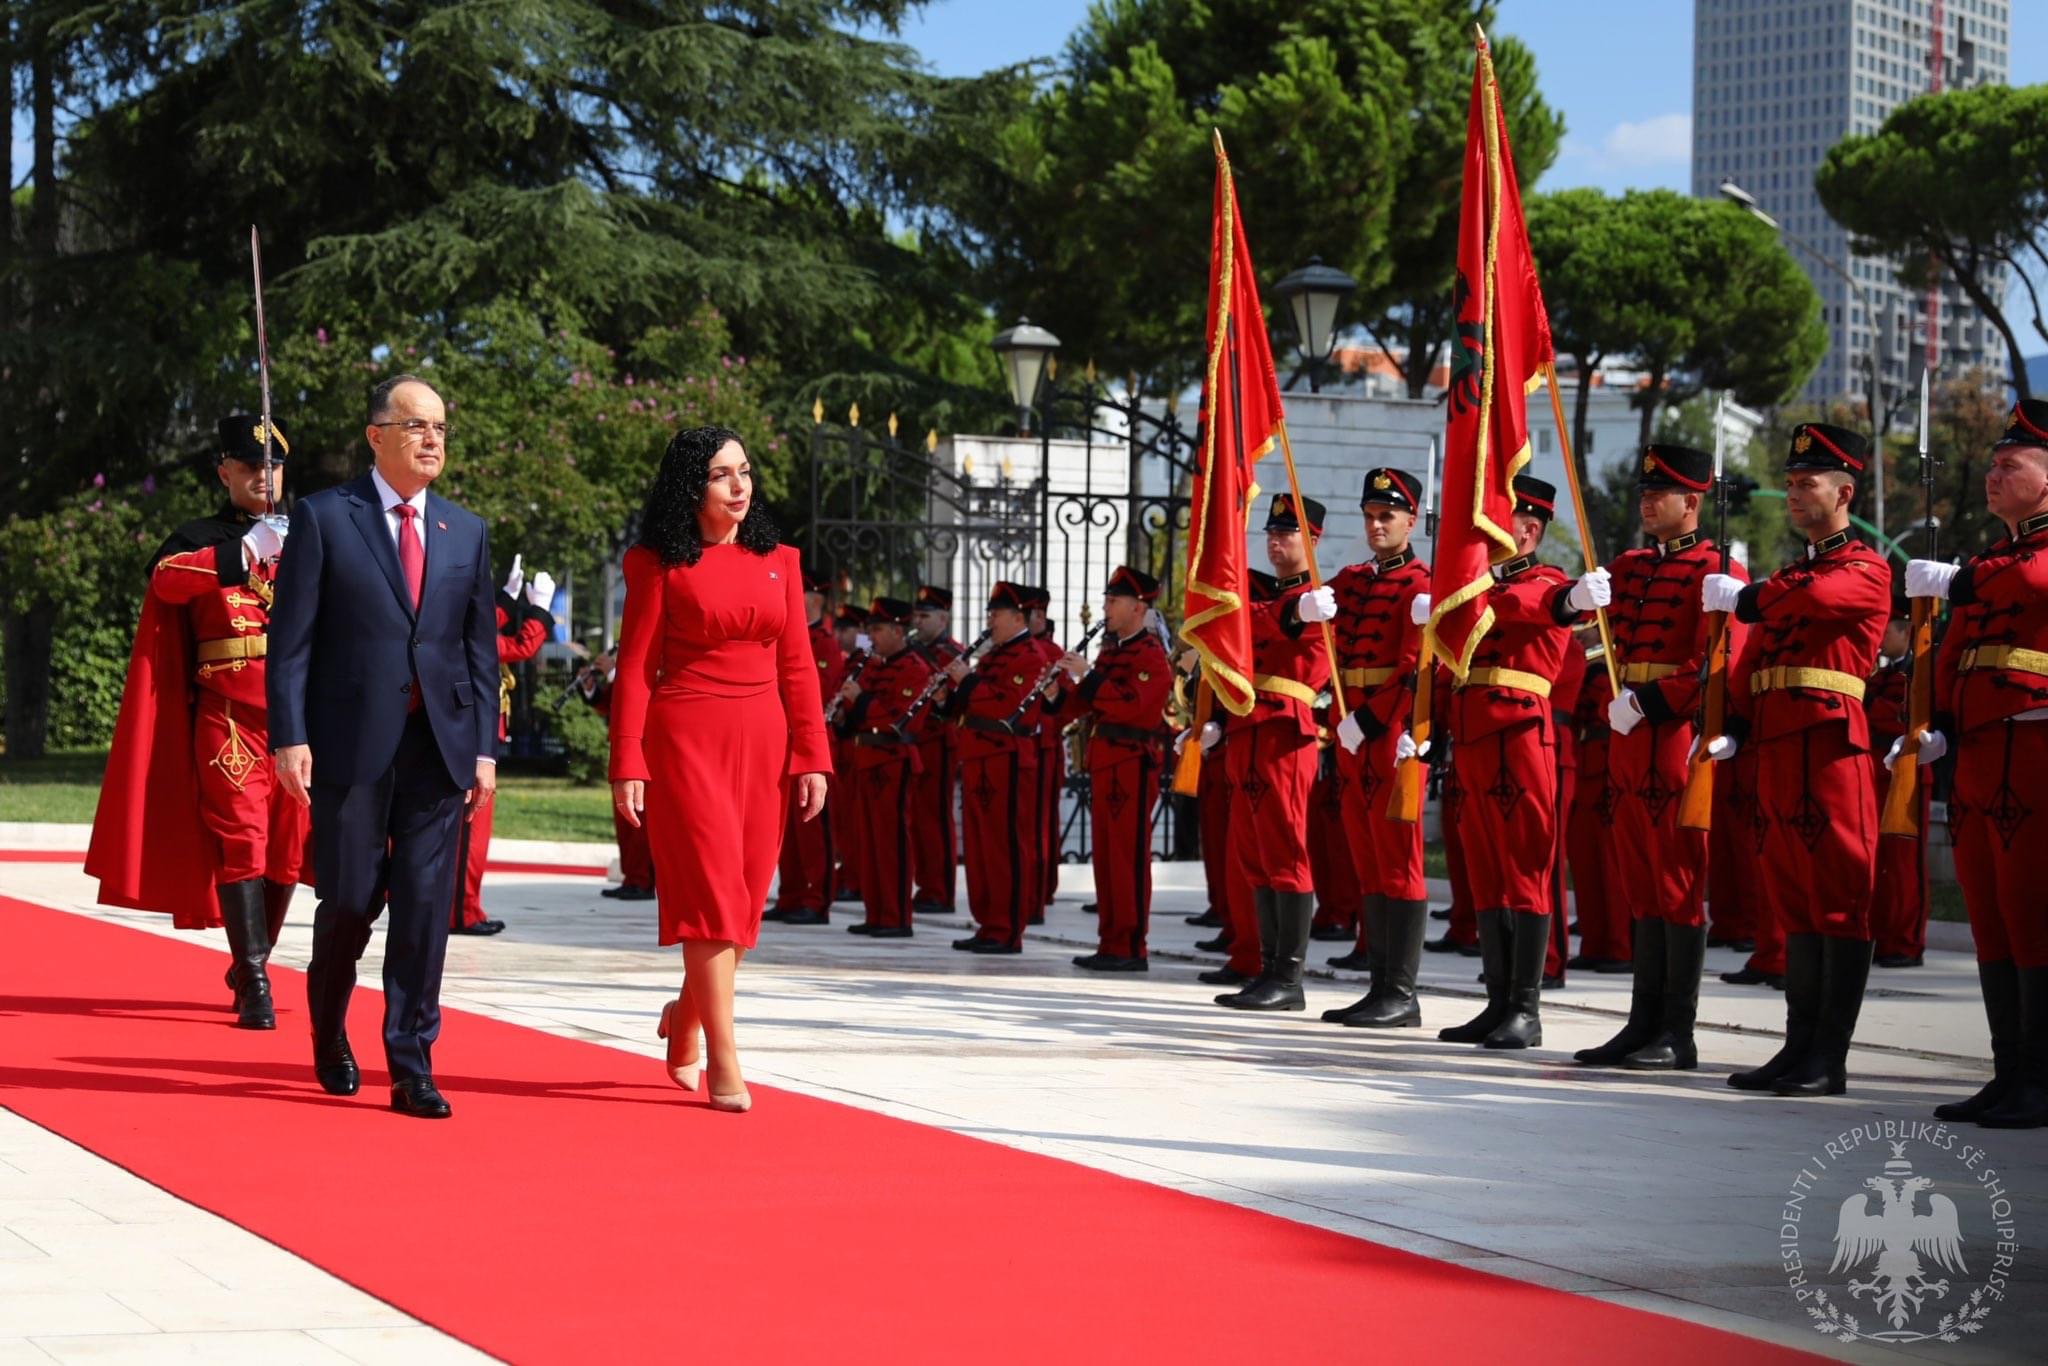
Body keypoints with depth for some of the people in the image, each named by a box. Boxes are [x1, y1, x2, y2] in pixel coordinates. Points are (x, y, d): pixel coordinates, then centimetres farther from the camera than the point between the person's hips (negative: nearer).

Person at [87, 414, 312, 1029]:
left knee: (288, 845, 5)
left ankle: (251, 962, 23)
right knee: (241, 838, -11)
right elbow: (167, 578, -16)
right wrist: (245, 553, -25)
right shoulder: (198, 539, 6)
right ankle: (253, 982, -12)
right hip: (227, 716, -3)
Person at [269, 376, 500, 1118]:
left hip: (440, 745, 3)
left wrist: (484, 748, 4)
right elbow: (291, 638, -3)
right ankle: (329, 1030, 30)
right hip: (351, 743, -3)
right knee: (351, 898, 3)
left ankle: (411, 1068, 4)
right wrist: (290, 737, -10)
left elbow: (480, 648, 12)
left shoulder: (467, 533, 12)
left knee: (426, 906, -2)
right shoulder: (324, 518, 1)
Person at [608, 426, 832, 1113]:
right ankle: (723, 1059, -7)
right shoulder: (660, 565, -1)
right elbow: (635, 668, -3)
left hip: (763, 742, 4)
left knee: (744, 895, 7)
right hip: (686, 738, -4)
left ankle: (685, 1015, 31)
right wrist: (627, 764, -10)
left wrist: (812, 757, 4)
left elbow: (797, 666, 9)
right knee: (711, 890, -9)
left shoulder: (779, 561, 10)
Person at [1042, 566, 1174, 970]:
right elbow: (1084, 704, 18)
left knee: (1128, 857, -7)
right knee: (1105, 857, 10)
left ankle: (1131, 949, -4)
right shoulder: (1109, 652, 18)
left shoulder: (1151, 655, -9)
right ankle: (1110, 943, 15)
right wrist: (1057, 693, -1)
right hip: (1104, 763, 9)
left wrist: (1086, 675, -22)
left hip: (1132, 765, -9)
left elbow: (1128, 704, -23)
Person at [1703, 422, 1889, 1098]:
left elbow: (1814, 598, -23)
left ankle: (1829, 1062, -6)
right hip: (1777, 753, 8)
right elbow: (1751, 661, 17)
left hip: (1832, 747, -8)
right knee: (1794, 902, 9)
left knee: (1839, 902, -5)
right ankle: (1800, 1048, 13)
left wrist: (1740, 598, -6)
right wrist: (1730, 732, 2)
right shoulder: (1787, 575, 23)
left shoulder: (1867, 570, -1)